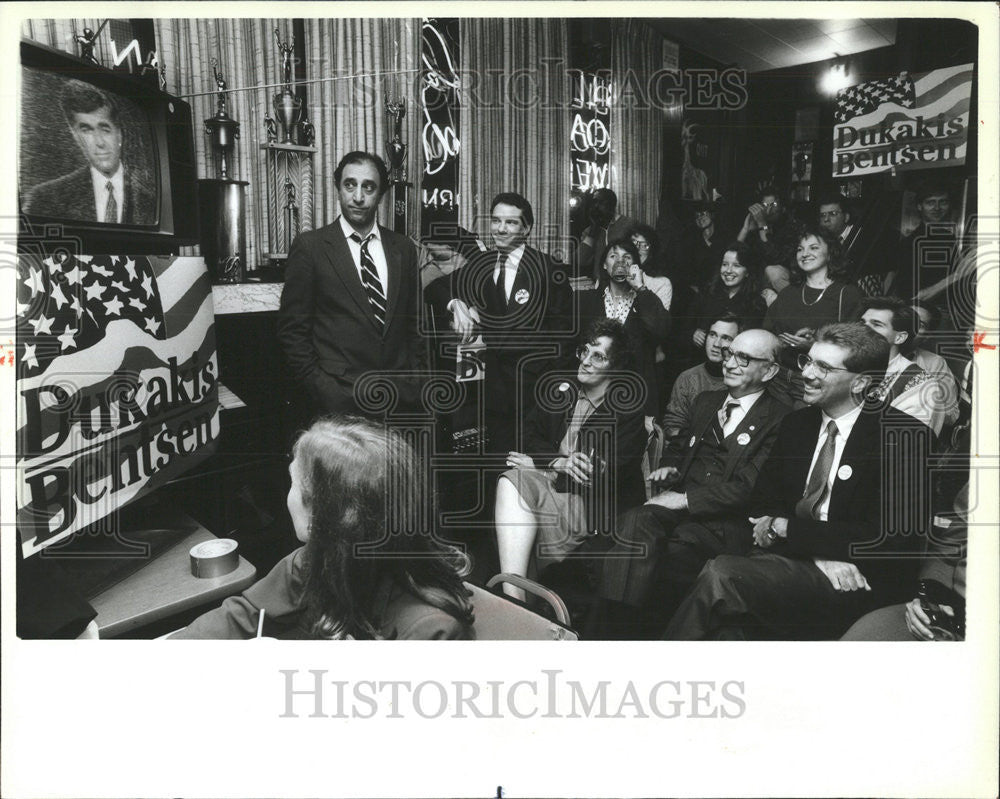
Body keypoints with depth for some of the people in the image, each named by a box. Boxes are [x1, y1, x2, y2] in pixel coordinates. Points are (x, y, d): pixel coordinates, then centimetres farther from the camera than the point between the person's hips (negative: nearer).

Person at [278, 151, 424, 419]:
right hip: (338, 401, -3)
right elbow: (292, 329, -2)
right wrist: (320, 387, -8)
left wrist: (415, 381, 6)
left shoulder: (403, 248, 9)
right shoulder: (310, 246, -2)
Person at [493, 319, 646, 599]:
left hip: (593, 506, -5)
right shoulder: (562, 391, 13)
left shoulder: (628, 411, -5)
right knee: (511, 480, -28)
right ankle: (513, 596, -35)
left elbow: (604, 476, -13)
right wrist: (558, 462, -11)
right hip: (552, 481, 5)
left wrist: (538, 463, -12)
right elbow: (532, 436, 12)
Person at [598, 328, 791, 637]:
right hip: (678, 507, 5)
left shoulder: (779, 421, -1)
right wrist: (669, 468, 6)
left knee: (680, 544, -35)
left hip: (726, 522, -5)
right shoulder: (706, 402, 21)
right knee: (636, 521, -28)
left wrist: (684, 499, -14)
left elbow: (748, 488, -9)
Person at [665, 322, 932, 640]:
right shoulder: (796, 424, 14)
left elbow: (889, 536, -12)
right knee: (729, 625, -31)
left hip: (860, 586, -5)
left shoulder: (904, 436, -5)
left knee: (720, 574, -28)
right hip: (792, 563, 5)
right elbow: (760, 506, 13)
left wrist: (783, 528, -9)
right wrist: (818, 554, -8)